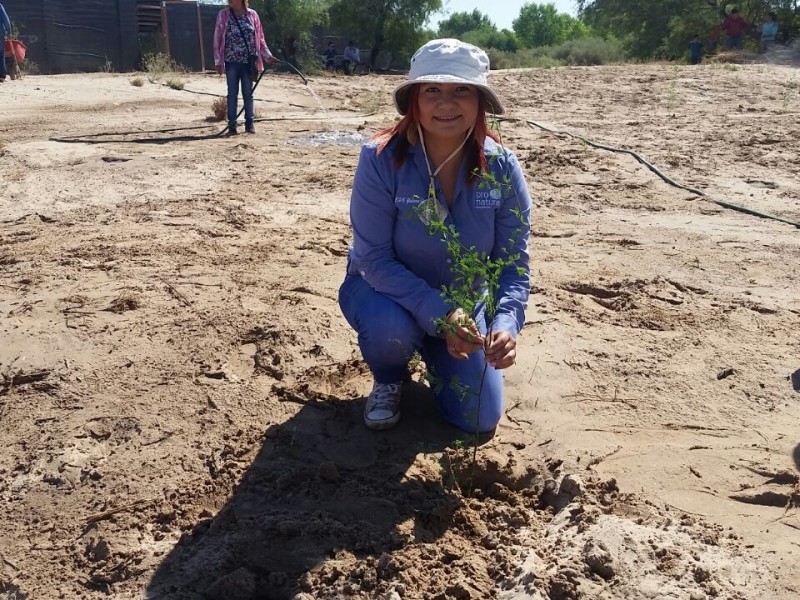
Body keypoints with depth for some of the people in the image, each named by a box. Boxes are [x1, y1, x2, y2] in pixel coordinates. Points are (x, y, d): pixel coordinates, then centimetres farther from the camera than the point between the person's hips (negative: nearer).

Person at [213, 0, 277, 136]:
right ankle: (232, 125, 8)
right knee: (232, 94, 3)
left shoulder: (252, 15, 3)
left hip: (248, 62, 1)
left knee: (248, 93, 9)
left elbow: (260, 38, 8)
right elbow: (218, 39, -1)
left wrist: (268, 56, 4)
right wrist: (218, 61, -6)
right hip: (231, 62, -1)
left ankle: (249, 123, 18)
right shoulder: (223, 15, 0)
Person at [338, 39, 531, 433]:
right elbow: (375, 259, -26)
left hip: (463, 302, 3)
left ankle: (433, 353, 27)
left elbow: (514, 262, -16)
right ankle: (388, 381, 2)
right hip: (386, 290, -2)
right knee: (390, 327, -38)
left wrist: (506, 322, -35)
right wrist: (438, 314, -37)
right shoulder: (381, 160, -25)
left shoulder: (501, 168, -17)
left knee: (479, 419, -5)